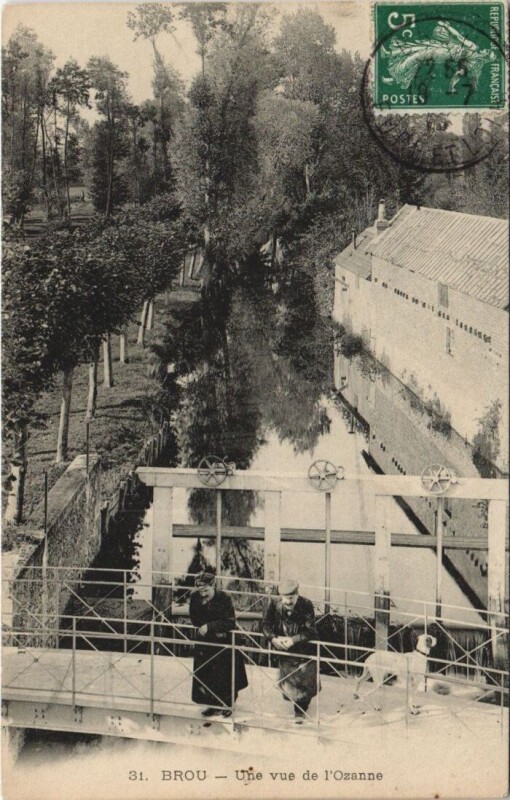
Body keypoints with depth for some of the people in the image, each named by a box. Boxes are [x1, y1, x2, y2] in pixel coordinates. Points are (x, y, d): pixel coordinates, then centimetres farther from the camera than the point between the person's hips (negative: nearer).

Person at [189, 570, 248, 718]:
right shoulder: (195, 598, -9)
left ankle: (227, 704, 22)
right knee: (205, 674, 4)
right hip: (204, 642, 3)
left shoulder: (223, 598, -19)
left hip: (223, 642, -3)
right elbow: (195, 621, -4)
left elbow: (230, 623, -21)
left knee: (224, 675, 2)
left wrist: (209, 626, -27)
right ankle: (213, 704, 22)